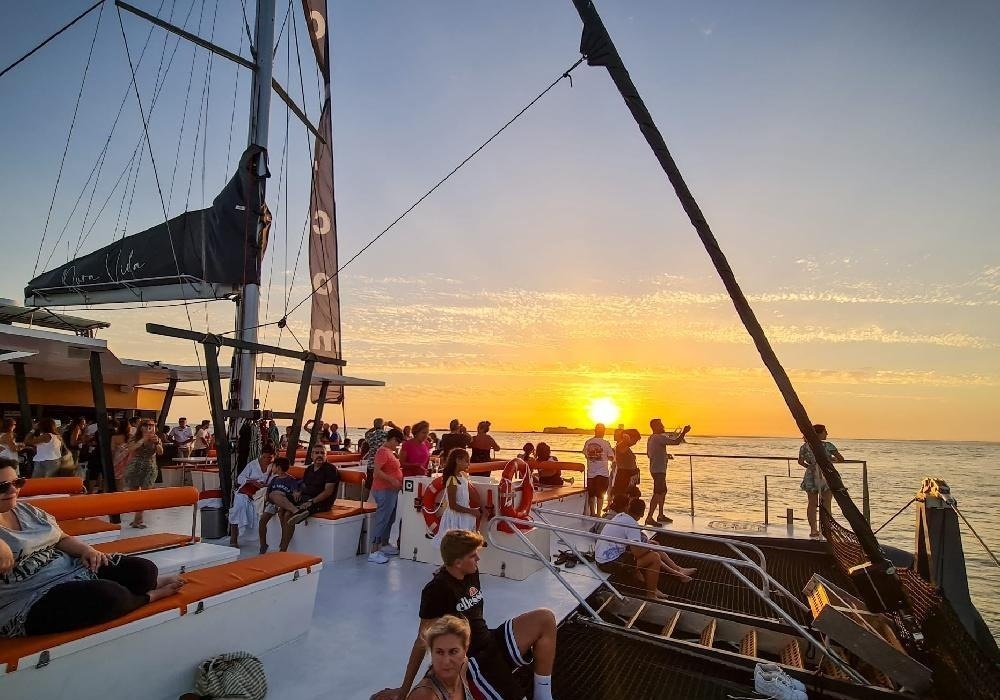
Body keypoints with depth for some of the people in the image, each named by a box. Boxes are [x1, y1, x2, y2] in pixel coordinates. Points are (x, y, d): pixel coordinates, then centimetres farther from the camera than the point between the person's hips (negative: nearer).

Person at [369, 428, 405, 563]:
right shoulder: (383, 452, -16)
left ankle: (385, 545, 30)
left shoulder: (389, 451, 13)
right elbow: (376, 471, -25)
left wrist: (399, 479, 14)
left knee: (389, 519, 18)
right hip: (384, 491, -10)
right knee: (381, 519, -8)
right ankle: (374, 552, -4)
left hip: (391, 490, 10)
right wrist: (392, 480, -26)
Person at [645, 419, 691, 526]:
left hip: (655, 469, 10)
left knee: (663, 491, 20)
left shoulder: (651, 438, 13)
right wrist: (684, 432, -10)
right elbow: (676, 442, -23)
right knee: (658, 494, -10)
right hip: (659, 470, -10)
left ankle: (661, 515, 28)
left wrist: (665, 455, 22)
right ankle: (649, 518, -12)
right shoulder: (659, 438, -18)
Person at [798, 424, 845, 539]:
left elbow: (800, 462, 4)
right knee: (826, 505, 7)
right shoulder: (828, 446, -9)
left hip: (811, 478, 3)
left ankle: (813, 531, 16)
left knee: (812, 504, 11)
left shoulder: (805, 446, 0)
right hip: (826, 477, -3)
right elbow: (841, 459, -2)